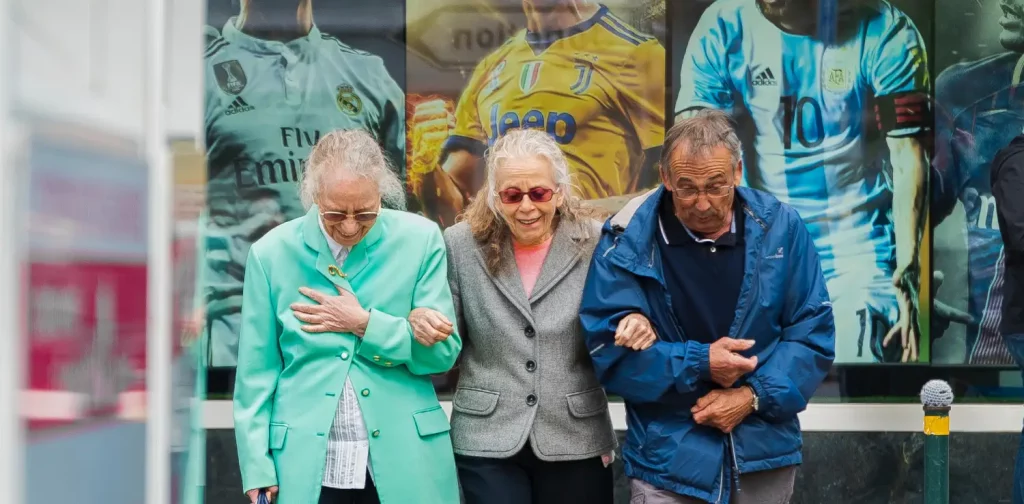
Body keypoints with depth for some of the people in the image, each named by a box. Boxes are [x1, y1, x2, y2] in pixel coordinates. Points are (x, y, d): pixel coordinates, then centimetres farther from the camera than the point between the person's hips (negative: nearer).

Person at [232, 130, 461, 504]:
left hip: (405, 463, 0)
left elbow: (443, 351, -1)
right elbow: (257, 372, 1)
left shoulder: (420, 240, -3)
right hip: (306, 466, 0)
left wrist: (364, 324, -12)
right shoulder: (272, 252, -2)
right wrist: (258, 469, -3)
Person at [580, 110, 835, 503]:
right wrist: (698, 364, -18)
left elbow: (813, 333, 0)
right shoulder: (628, 240, -9)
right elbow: (609, 350, -9)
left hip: (764, 456, 2)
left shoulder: (780, 228, -3)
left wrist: (753, 396, -13)